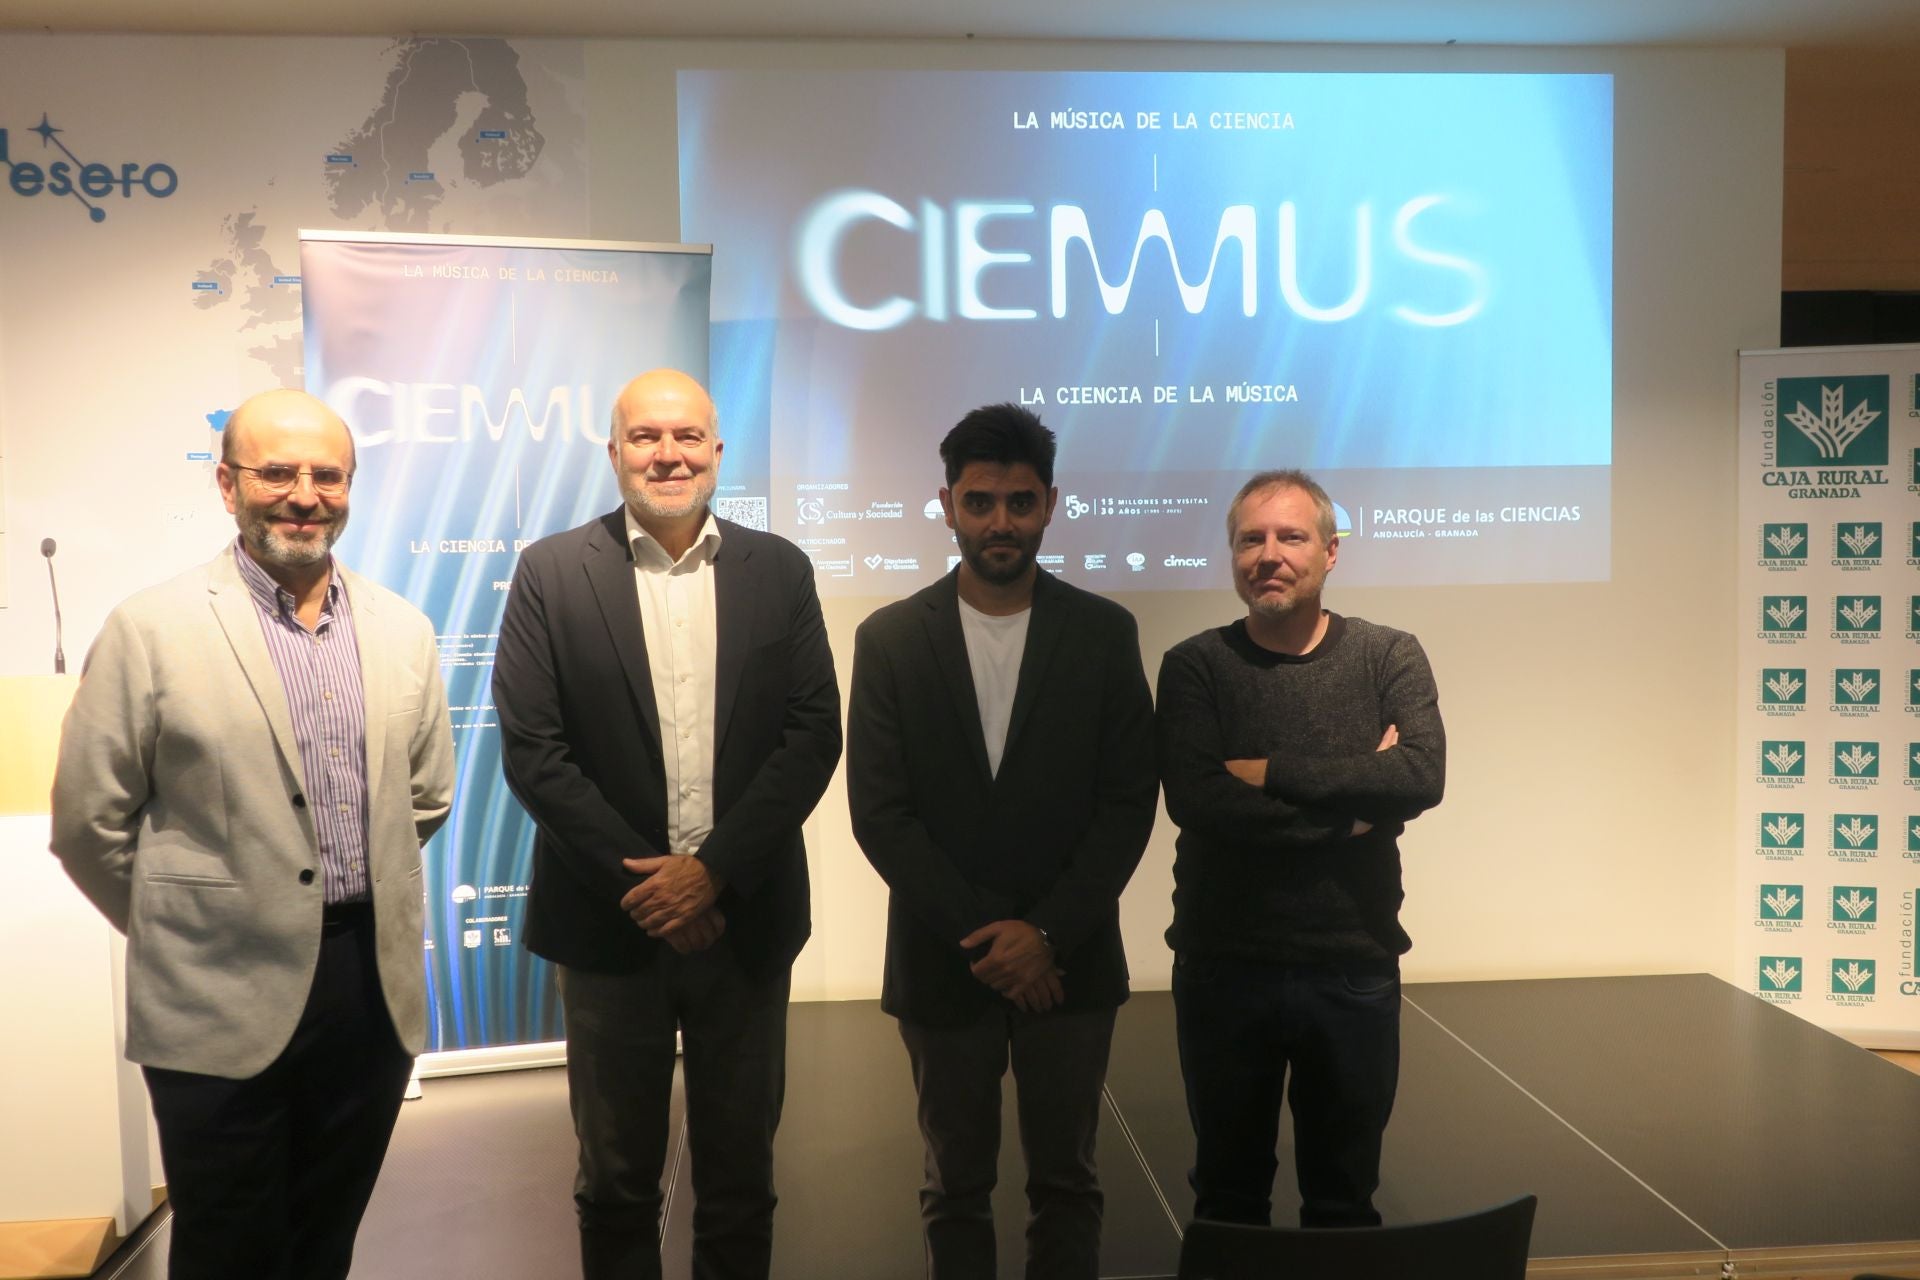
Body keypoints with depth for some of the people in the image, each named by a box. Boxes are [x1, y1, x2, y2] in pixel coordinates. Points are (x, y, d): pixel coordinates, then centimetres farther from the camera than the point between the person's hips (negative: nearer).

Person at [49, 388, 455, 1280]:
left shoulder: (403, 630, 5)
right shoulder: (151, 629, -8)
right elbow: (89, 824, -3)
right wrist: (178, 925, 6)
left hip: (376, 989, 4)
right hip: (225, 1005, -3)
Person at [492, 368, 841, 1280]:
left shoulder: (779, 570, 1)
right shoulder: (551, 573, -3)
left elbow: (814, 733, -4)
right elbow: (532, 750, -8)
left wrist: (714, 870, -13)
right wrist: (642, 881, -13)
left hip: (746, 918, 1)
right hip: (611, 922, -1)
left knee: (740, 1172, 16)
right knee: (616, 1179, 16)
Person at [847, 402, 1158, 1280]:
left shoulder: (1105, 633, -1)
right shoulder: (889, 639, -2)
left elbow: (1129, 803, -3)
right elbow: (879, 812, -6)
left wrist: (1048, 932, -13)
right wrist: (983, 934, -13)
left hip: (1071, 960, 1)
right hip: (942, 964, 0)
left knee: (1065, 1182, 13)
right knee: (956, 1189, 13)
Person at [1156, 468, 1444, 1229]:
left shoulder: (1389, 657, 0)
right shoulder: (1194, 667, -4)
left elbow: (1421, 777, -18)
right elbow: (1197, 802, -19)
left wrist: (1273, 771, -19)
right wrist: (1354, 798, -16)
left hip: (1355, 968, 1)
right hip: (1223, 968, -1)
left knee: (1345, 1198, 17)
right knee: (1228, 1195, 17)